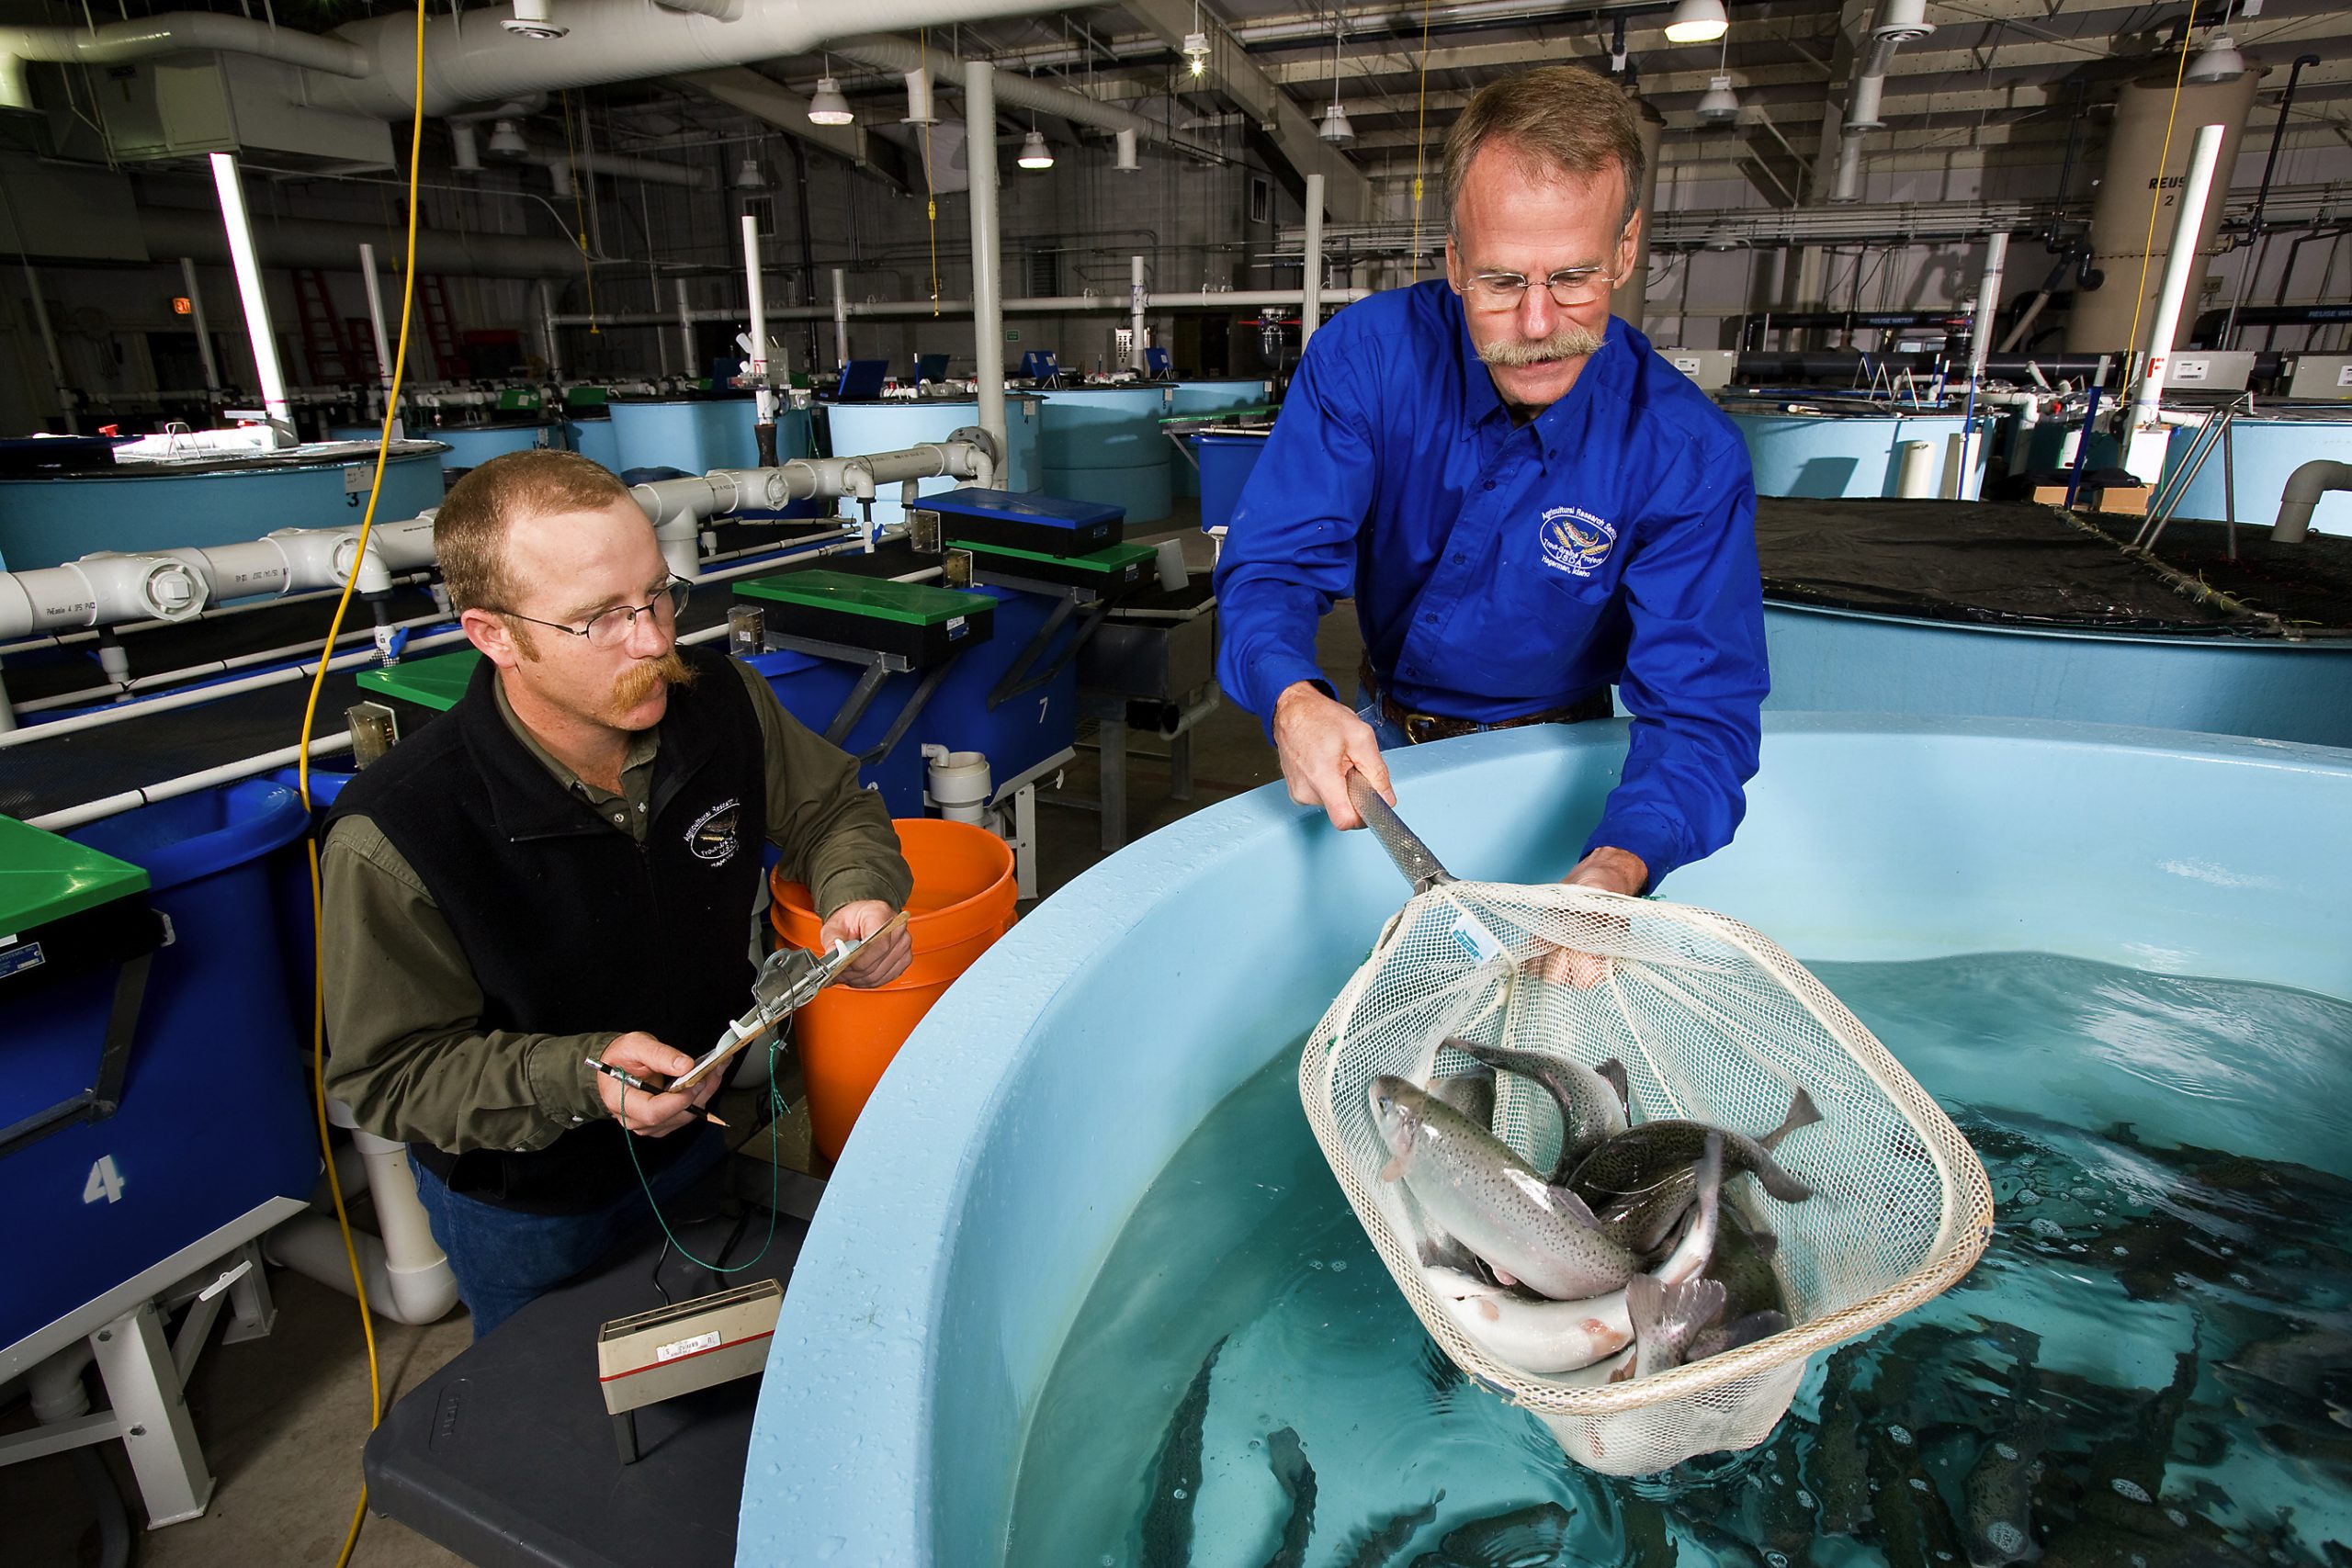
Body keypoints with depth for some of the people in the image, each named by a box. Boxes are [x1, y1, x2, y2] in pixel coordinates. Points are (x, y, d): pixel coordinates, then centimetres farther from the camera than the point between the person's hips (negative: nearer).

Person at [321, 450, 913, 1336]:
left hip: (696, 1135, 4)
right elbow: (390, 1073, -22)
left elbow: (832, 808, -5)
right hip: (521, 1204, -3)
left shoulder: (723, 703, -22)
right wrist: (581, 1077, -37)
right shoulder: (391, 838, -33)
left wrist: (859, 894, -26)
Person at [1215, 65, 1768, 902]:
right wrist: (1292, 700, -43)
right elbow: (1272, 565, -19)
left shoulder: (1689, 455, -21)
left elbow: (1700, 708, -23)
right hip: (1374, 737, 1)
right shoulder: (1364, 355, -18)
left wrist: (1616, 870, -44)